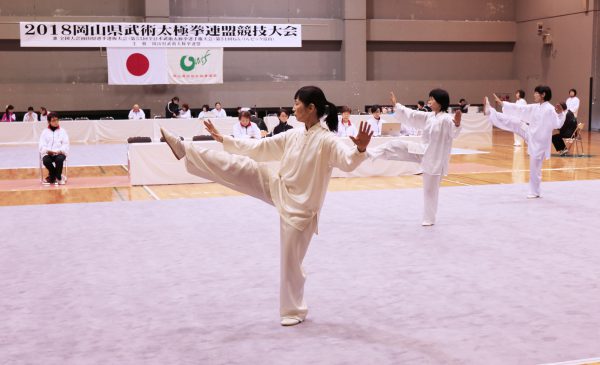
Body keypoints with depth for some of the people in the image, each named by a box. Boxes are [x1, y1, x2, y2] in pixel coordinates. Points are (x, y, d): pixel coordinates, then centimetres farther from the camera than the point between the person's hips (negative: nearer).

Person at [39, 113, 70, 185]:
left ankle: (52, 177, -11)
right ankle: (58, 177, -9)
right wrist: (48, 151, -18)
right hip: (48, 154, 1)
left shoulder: (62, 131, 12)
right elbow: (42, 146, 3)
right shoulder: (45, 132, 12)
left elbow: (65, 145, 4)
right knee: (46, 161, -33)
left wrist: (60, 151, -16)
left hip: (59, 154, -1)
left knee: (59, 159, -36)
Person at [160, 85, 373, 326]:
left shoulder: (327, 140, -20)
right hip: (277, 189, 6)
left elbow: (348, 162, -36)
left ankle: (294, 311, 23)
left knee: (291, 260, 3)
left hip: (299, 206, -6)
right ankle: (185, 150, -1)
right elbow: (259, 147, 12)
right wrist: (223, 139, 15)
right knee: (238, 165, -7)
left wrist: (361, 149, -59)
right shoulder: (293, 135, 2)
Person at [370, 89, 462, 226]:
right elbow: (411, 115, 15)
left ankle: (429, 219, 21)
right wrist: (397, 104, 20)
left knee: (430, 190, 5)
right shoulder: (429, 116, 4)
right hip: (422, 151, 7)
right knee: (394, 145, -5)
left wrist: (457, 124, -58)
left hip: (434, 158, -7)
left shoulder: (447, 119, -19)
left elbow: (454, 132, -36)